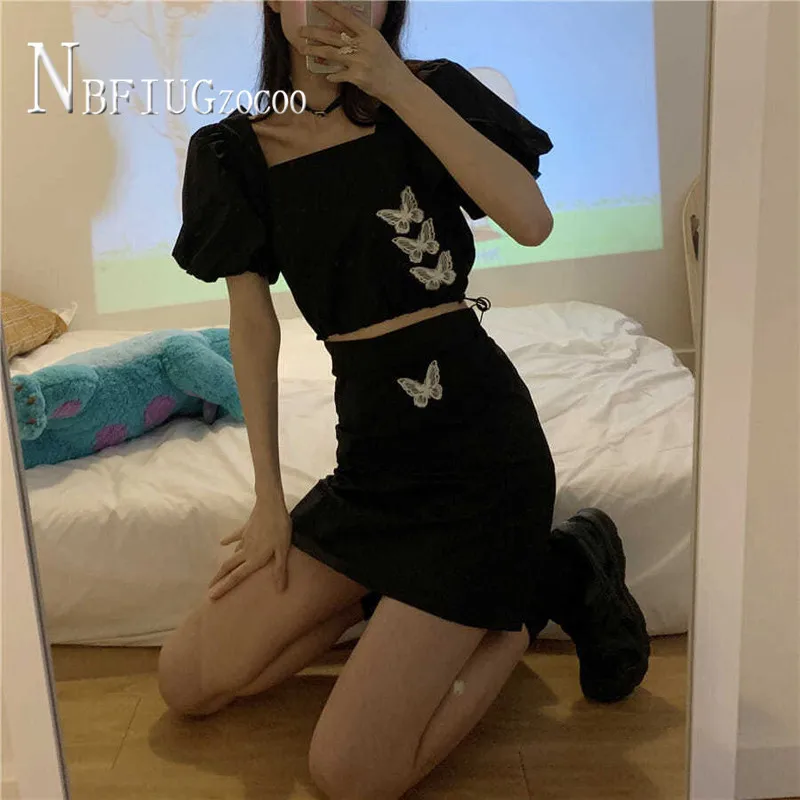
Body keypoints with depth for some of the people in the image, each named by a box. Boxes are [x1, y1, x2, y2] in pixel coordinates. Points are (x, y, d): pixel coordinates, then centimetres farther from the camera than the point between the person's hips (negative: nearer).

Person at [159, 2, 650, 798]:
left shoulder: (428, 92, -2)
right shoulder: (235, 151, 6)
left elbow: (532, 222, -18)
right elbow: (253, 321, 5)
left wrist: (401, 87, -18)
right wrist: (269, 500, 4)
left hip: (476, 443, -5)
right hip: (370, 456, 5)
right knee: (186, 683, 7)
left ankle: (552, 576, 9)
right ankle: (401, 594, 18)